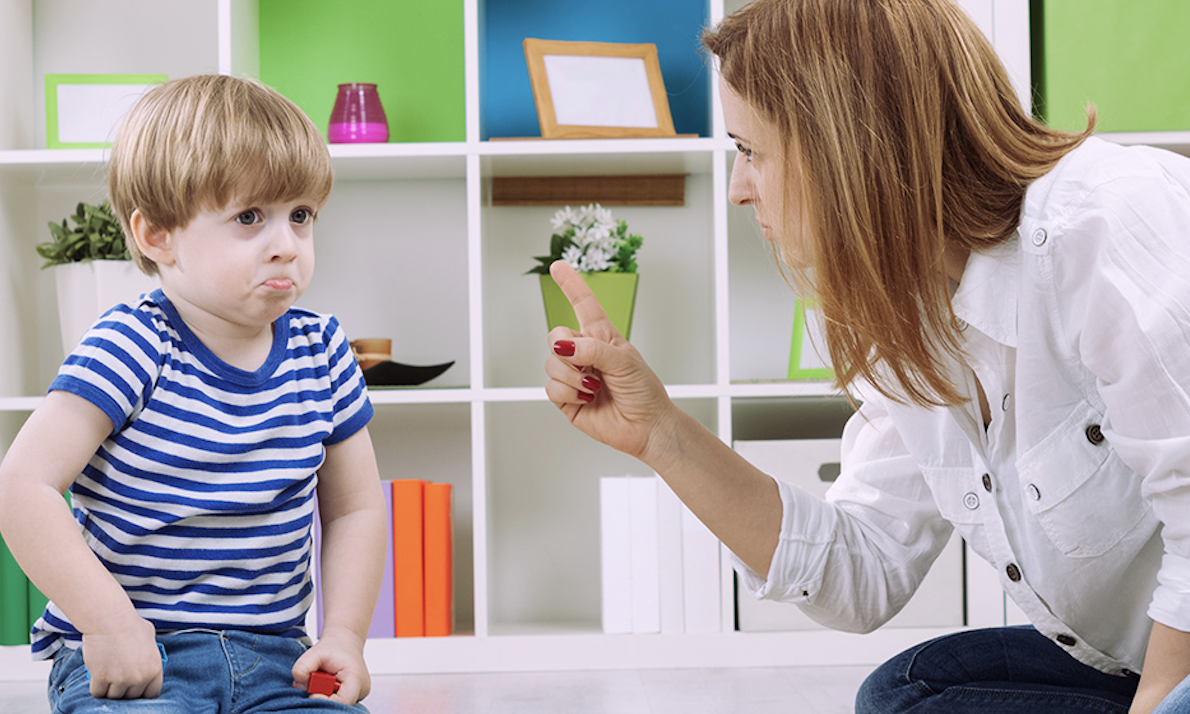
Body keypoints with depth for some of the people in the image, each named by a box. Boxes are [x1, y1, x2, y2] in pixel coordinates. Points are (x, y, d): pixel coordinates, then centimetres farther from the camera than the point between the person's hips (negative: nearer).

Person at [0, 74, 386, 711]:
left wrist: (344, 634, -1)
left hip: (273, 658, 4)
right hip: (130, 661, -4)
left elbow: (356, 508, 12)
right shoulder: (131, 349, -12)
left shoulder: (322, 353, 4)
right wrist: (110, 625, -20)